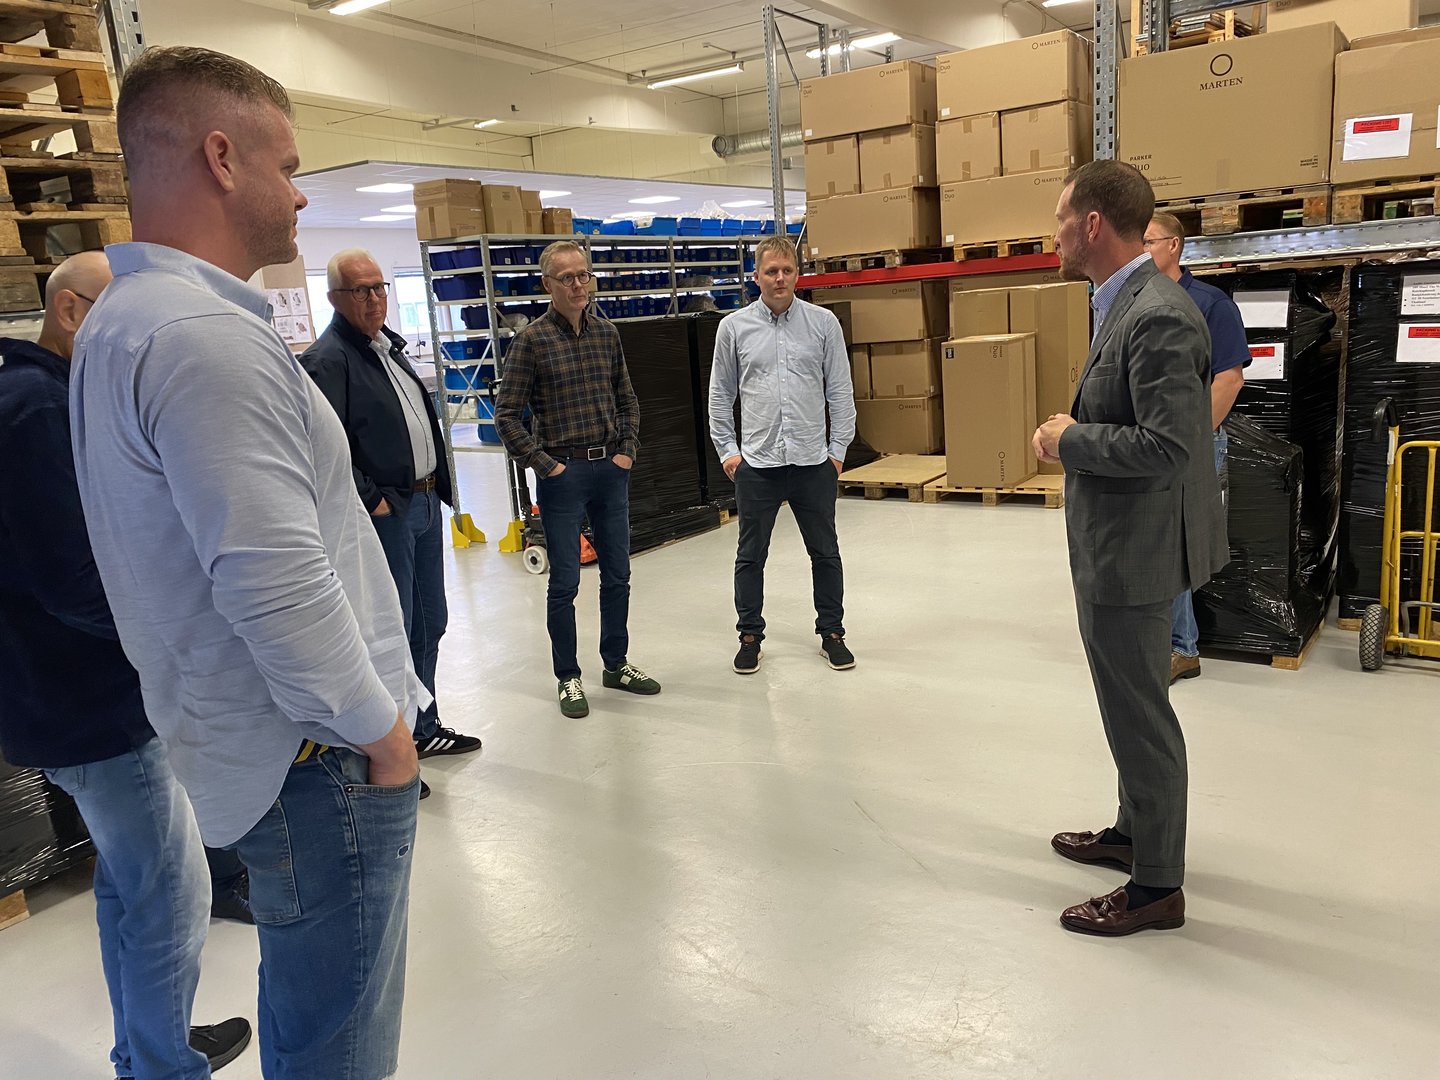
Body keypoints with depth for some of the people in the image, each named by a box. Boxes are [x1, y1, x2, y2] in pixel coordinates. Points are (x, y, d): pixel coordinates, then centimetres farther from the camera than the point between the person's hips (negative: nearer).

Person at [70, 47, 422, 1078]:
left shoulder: (126, 319, 13)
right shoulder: (205, 336, -21)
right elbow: (275, 579, -29)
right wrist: (380, 726, -14)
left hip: (249, 739, 10)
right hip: (317, 758, -10)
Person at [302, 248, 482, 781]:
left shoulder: (389, 346, 15)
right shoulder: (328, 360, -14)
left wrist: (437, 487, 15)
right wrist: (372, 501, -21)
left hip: (425, 503, 9)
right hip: (384, 514, -9)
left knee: (429, 626, 17)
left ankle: (424, 729, 33)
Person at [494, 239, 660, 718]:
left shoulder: (607, 332, 6)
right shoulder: (531, 340, -8)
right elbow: (507, 415, -7)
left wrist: (628, 449, 4)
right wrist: (542, 464, -11)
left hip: (611, 469, 5)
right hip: (563, 473, -5)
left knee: (617, 575, 13)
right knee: (564, 582, 3)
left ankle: (616, 665, 29)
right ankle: (569, 678, 18)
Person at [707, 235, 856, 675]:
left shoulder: (823, 323, 1)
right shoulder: (734, 327, 2)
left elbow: (840, 390, 4)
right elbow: (721, 394, 8)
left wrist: (838, 449, 1)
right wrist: (727, 450, 4)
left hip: (813, 461, 0)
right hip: (756, 463, 0)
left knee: (825, 552, 11)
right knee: (750, 556, 8)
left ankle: (832, 632, 26)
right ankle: (750, 636, 22)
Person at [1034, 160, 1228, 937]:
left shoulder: (1158, 315, -22)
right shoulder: (1125, 304, 10)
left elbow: (1166, 445, -28)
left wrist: (1069, 441, -17)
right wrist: (1075, 432, 3)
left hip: (1133, 550, -10)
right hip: (1114, 544, 10)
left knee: (1140, 715, 3)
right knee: (1130, 706, 23)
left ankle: (1156, 886, 20)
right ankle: (1135, 831, 42)